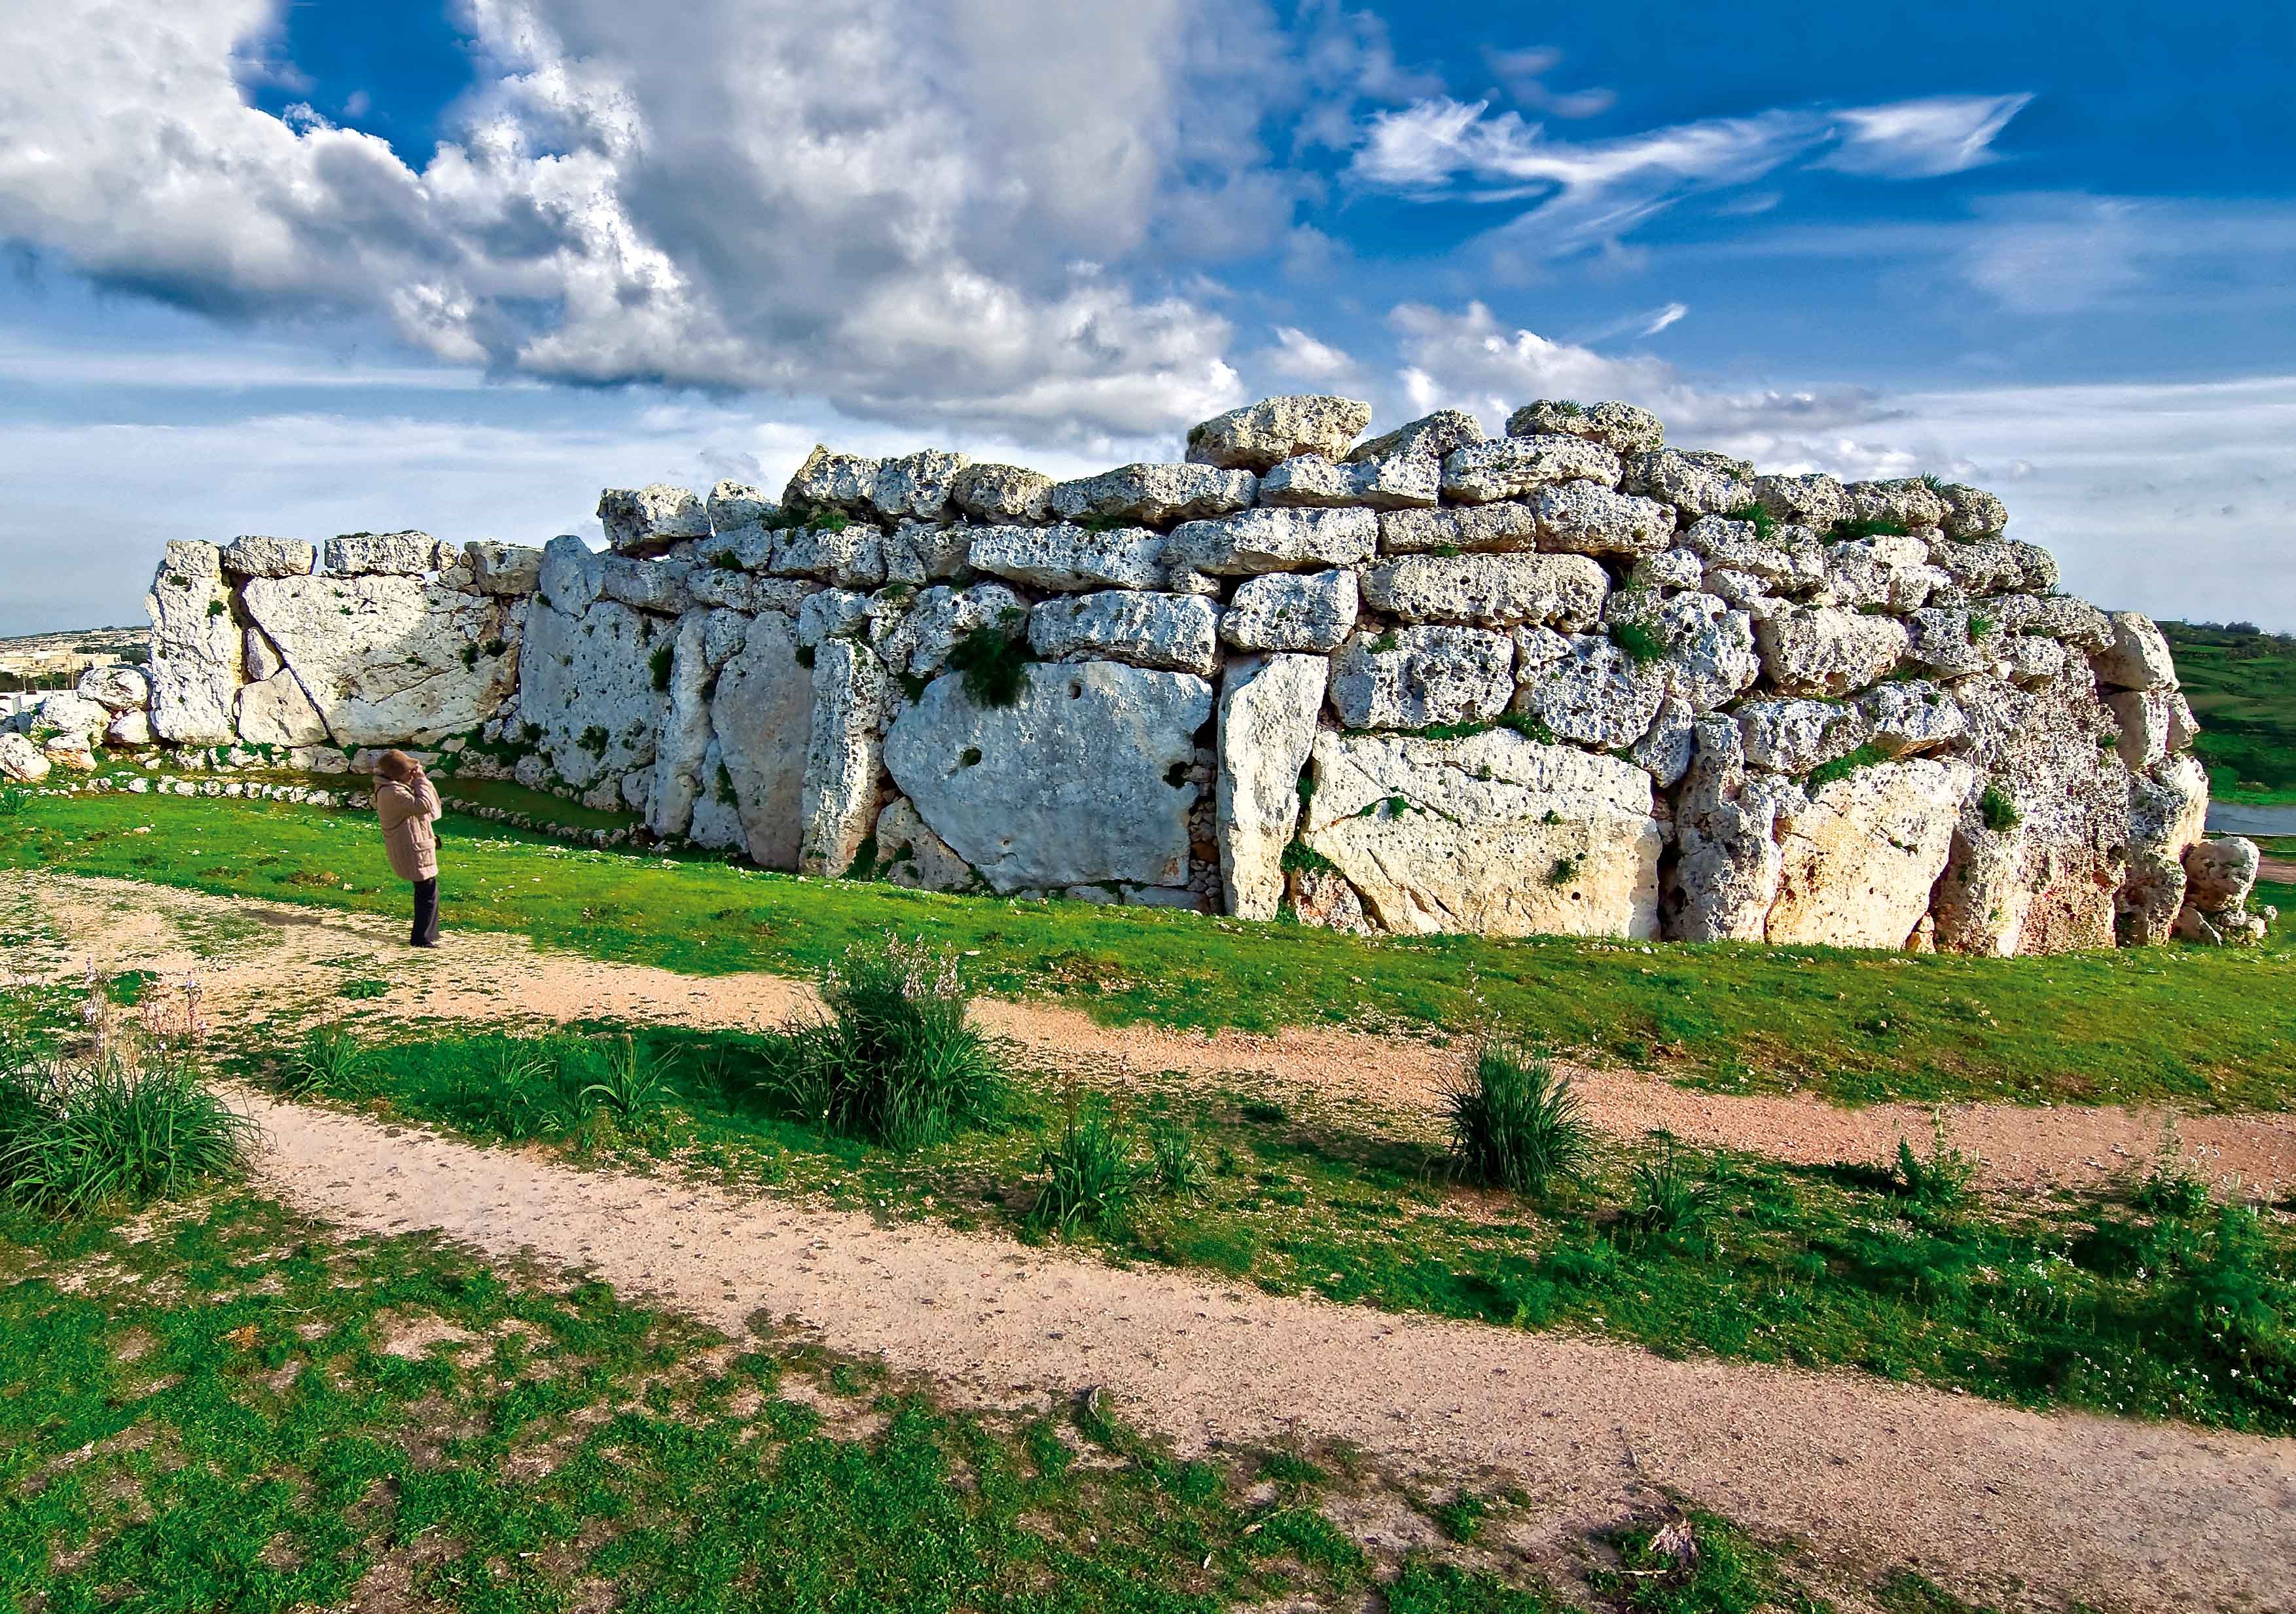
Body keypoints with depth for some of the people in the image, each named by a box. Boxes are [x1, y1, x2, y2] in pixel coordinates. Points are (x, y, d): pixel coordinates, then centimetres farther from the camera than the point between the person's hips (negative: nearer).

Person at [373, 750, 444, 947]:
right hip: (413, 851, -11)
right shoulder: (393, 793, -24)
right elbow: (423, 805, -31)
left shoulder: (397, 786, 9)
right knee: (428, 893, -4)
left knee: (425, 891, 20)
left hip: (415, 847, 11)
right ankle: (422, 938, 3)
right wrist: (421, 780, -23)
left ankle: (426, 933, 31)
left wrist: (419, 779, 7)